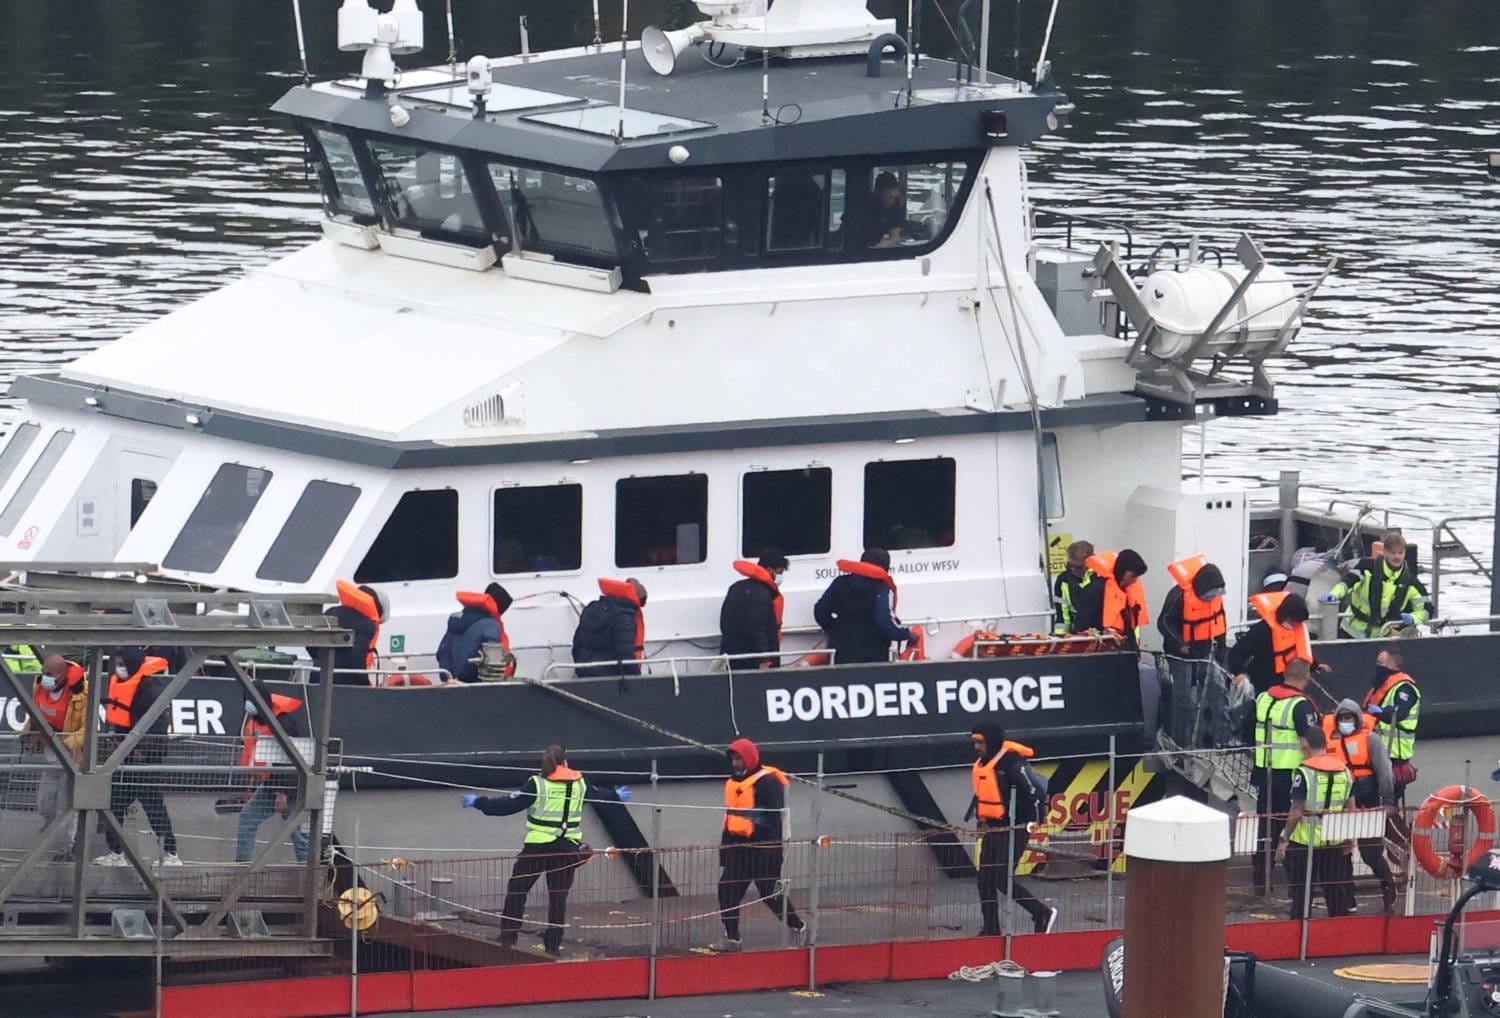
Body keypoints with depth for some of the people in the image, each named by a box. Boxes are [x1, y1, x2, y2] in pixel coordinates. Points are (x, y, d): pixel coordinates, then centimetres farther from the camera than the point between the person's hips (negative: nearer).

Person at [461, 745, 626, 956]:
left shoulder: (537, 785, -9)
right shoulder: (580, 784, 5)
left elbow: (509, 804, -10)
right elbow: (597, 796, 25)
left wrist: (478, 802, 0)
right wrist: (617, 797, 47)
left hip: (538, 847, -3)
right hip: (568, 848, 3)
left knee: (517, 891, 9)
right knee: (558, 896, 10)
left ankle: (508, 938, 6)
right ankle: (554, 944, 8)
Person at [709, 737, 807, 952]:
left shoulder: (767, 782, -13)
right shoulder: (733, 783, 14)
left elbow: (776, 819, -16)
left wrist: (773, 849, -22)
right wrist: (724, 846, 21)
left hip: (762, 846, -8)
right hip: (737, 845, 8)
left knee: (771, 893, -3)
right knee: (727, 891, 0)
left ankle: (798, 927, 14)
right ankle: (731, 938, 5)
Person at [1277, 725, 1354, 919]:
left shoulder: (1304, 772, -14)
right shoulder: (1343, 770, 3)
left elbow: (1297, 812, -16)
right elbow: (1350, 807, 11)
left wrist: (1284, 839, -9)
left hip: (1305, 840, -5)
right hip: (1334, 841, 5)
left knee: (1301, 891, 4)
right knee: (1335, 888, 14)